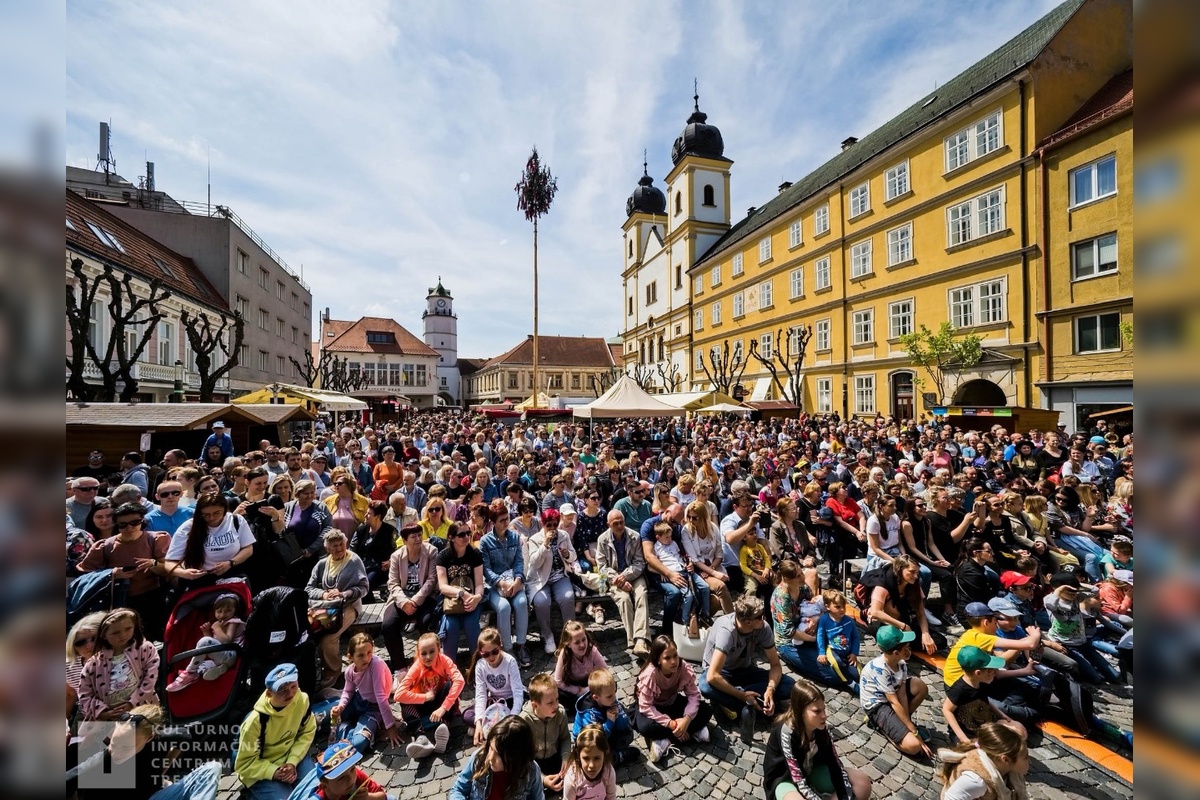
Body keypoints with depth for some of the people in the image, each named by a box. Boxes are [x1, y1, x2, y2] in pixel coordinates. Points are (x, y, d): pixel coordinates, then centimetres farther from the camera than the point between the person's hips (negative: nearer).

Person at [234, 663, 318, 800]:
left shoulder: (302, 700, -20)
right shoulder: (256, 721, -29)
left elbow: (307, 733, -5)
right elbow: (244, 764, -15)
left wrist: (292, 761, -15)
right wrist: (274, 772, -25)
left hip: (292, 755, 3)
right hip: (260, 770, -2)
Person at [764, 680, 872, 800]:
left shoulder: (820, 727, -14)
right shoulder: (787, 733, -33)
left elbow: (834, 763, -10)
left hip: (811, 771, 7)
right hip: (784, 779, -7)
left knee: (863, 782, -6)